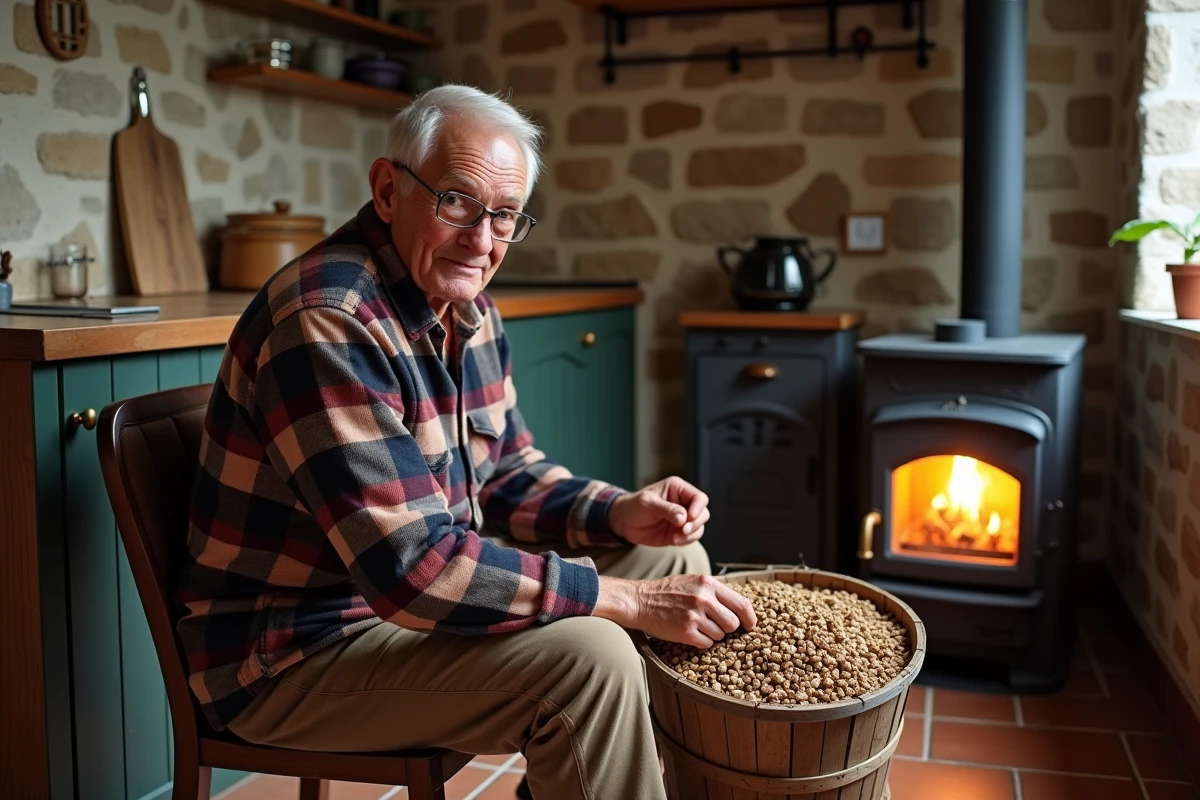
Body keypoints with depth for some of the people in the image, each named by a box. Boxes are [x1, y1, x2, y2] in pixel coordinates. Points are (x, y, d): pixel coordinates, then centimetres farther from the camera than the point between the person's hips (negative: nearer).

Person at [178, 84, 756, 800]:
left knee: (674, 559, 9)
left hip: (427, 592, 9)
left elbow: (506, 469, 13)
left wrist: (621, 515, -6)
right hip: (295, 651, -9)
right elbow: (413, 567, -32)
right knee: (586, 655, -28)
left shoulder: (470, 310, 4)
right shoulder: (328, 321, -26)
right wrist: (627, 600, -29)